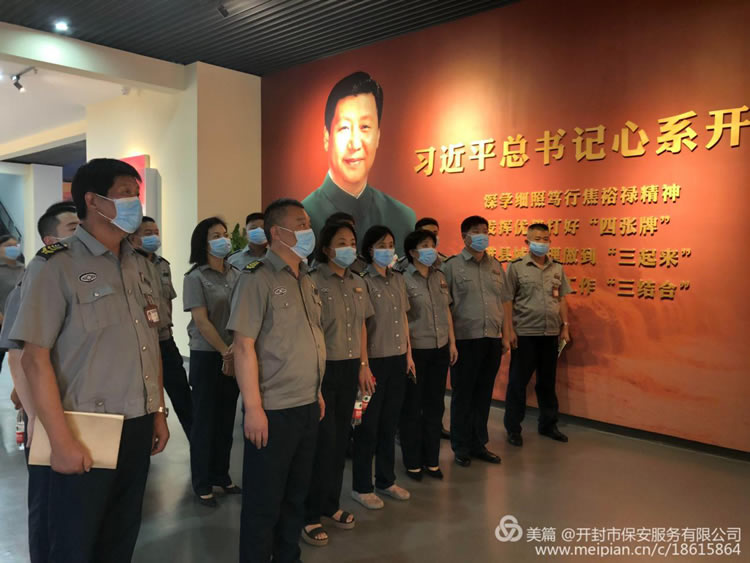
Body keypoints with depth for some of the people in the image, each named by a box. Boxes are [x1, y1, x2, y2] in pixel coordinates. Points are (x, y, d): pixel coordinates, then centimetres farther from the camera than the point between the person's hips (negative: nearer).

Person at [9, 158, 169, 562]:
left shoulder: (139, 265, 9)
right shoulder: (55, 266, -11)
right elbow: (35, 358, -15)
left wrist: (158, 412, 12)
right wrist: (61, 440, -18)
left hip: (138, 429, 6)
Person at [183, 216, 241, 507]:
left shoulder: (236, 275, 7)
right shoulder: (195, 278, -7)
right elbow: (201, 321, -12)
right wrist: (226, 352, -13)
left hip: (235, 356, 5)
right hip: (207, 357, -5)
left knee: (226, 418, 13)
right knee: (205, 420, 4)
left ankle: (221, 475, 27)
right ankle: (202, 484, 16)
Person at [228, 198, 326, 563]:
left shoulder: (305, 280, 11)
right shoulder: (258, 277, -13)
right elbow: (244, 346, -17)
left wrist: (317, 392, 16)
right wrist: (254, 408, -20)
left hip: (307, 407, 8)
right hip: (274, 411, -7)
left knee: (297, 493, 20)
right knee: (264, 500, 8)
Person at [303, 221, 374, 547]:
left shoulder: (357, 283, 10)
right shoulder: (313, 281, -12)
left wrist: (364, 364, 14)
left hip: (350, 368, 6)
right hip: (323, 368, -6)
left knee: (341, 437, 13)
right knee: (323, 440, -1)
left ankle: (330, 504, 30)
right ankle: (309, 515, 15)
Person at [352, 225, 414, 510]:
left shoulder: (397, 279, 9)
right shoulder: (364, 281, -11)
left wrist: (409, 353, 11)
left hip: (398, 359, 6)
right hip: (375, 360, -6)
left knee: (390, 422, 15)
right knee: (368, 425, 5)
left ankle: (386, 480, 29)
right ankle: (361, 487, 19)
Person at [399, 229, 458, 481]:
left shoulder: (439, 277, 9)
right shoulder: (404, 279, -10)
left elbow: (447, 311, 14)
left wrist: (452, 342, 10)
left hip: (440, 350, 6)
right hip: (416, 350, -6)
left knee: (435, 405, 12)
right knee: (412, 407, 7)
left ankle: (431, 460, 26)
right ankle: (413, 462, 21)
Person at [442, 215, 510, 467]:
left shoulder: (496, 266, 11)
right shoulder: (452, 265, -4)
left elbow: (503, 302, 15)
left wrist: (505, 335, 11)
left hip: (492, 339, 5)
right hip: (466, 339, -5)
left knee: (484, 394, 13)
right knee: (463, 395, 6)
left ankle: (479, 444, 27)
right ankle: (461, 448, 20)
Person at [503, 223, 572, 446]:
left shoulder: (557, 268, 8)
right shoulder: (516, 266, -5)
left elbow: (562, 299, 12)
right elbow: (507, 300, -6)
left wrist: (565, 327, 7)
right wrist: (510, 330, -11)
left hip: (551, 334, 4)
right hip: (524, 334, -4)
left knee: (548, 381, 15)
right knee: (518, 382, 5)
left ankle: (548, 425, 30)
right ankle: (513, 428, 18)